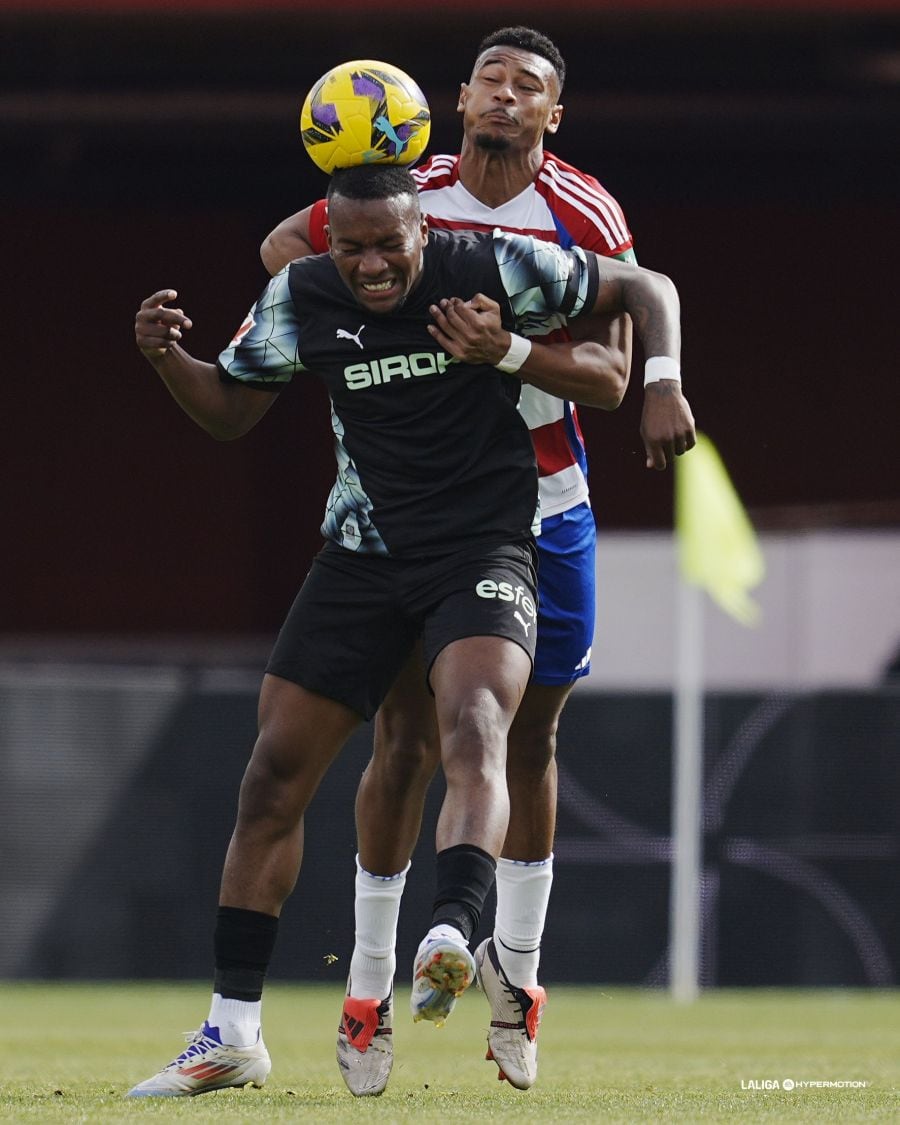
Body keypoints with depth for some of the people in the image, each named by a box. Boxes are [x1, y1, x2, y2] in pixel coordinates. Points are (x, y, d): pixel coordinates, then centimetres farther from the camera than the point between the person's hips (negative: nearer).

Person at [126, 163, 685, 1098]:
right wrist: (165, 357, -6)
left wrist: (662, 382, -16)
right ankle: (232, 1033, 8)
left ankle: (450, 937, -50)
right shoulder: (300, 300, 0)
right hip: (362, 556, 4)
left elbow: (646, 289, 1)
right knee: (275, 774, 1)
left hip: (482, 551, -4)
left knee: (473, 728, -31)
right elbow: (229, 412, 13)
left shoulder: (494, 269, -10)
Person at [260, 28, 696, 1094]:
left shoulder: (586, 218, -9)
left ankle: (514, 962, 25)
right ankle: (369, 981, 6)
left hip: (542, 509, 1)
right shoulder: (402, 198, -5)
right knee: (405, 737, -5)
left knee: (529, 737, 8)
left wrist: (512, 345, -34)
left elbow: (606, 377, -17)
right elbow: (281, 246, 12)